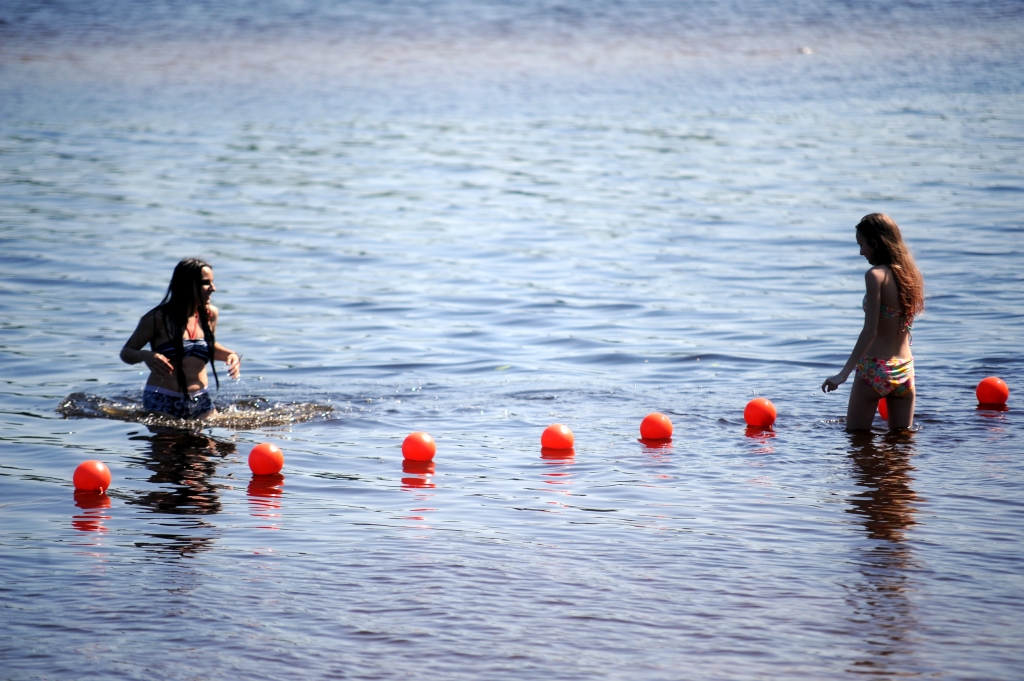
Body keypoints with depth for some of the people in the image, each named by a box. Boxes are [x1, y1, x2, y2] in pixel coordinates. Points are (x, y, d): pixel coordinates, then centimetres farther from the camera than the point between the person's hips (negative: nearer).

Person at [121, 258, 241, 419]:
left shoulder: (209, 314, 4)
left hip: (200, 401, 5)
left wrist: (230, 355, 4)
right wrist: (146, 356, -24)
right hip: (162, 402, -5)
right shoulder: (159, 318, -9)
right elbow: (126, 352, -3)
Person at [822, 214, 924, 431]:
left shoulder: (876, 275, -14)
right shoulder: (910, 273, 6)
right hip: (905, 370, 7)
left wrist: (844, 373, -18)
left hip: (874, 370, -7)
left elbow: (870, 331, -19)